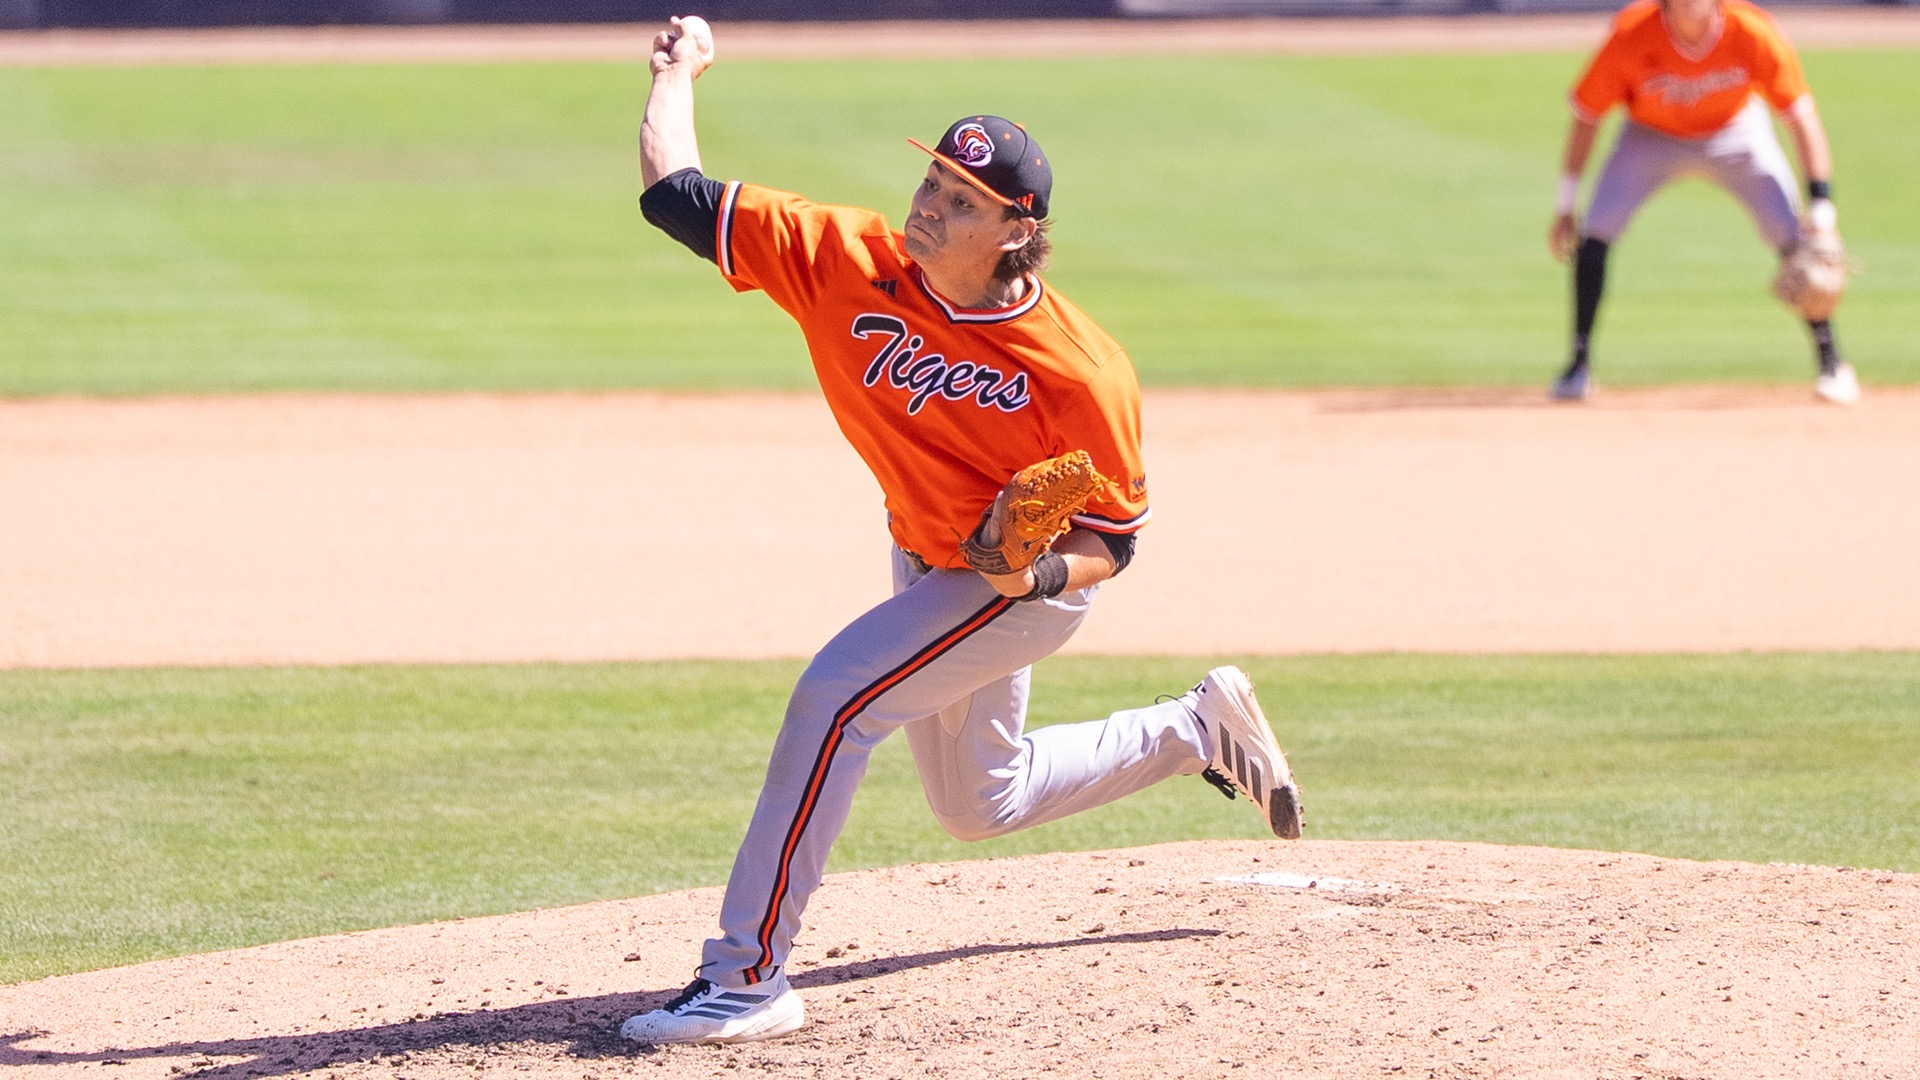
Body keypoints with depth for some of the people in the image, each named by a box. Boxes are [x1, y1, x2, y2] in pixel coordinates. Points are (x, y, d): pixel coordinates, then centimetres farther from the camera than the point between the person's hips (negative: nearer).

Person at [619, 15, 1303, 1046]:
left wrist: (1041, 569, -37)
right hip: (927, 562, 7)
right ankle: (1200, 729, 45)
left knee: (834, 697, -27)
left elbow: (1111, 540, -19)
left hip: (1031, 584, -7)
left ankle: (748, 977, -23)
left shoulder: (1081, 374, -30)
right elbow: (677, 195, -19)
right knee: (978, 805, 24)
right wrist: (677, 72, -12)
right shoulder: (849, 259, -22)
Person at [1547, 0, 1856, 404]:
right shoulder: (1631, 35, -30)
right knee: (1595, 233, -18)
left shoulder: (1754, 33, -31)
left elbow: (1801, 116, -25)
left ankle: (1830, 362, 2)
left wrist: (1821, 204, -34)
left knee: (1796, 241, -13)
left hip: (1737, 134, 0)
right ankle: (1580, 364, -5)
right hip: (1651, 136, 0)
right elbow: (1586, 115, -18)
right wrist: (1565, 207, -16)